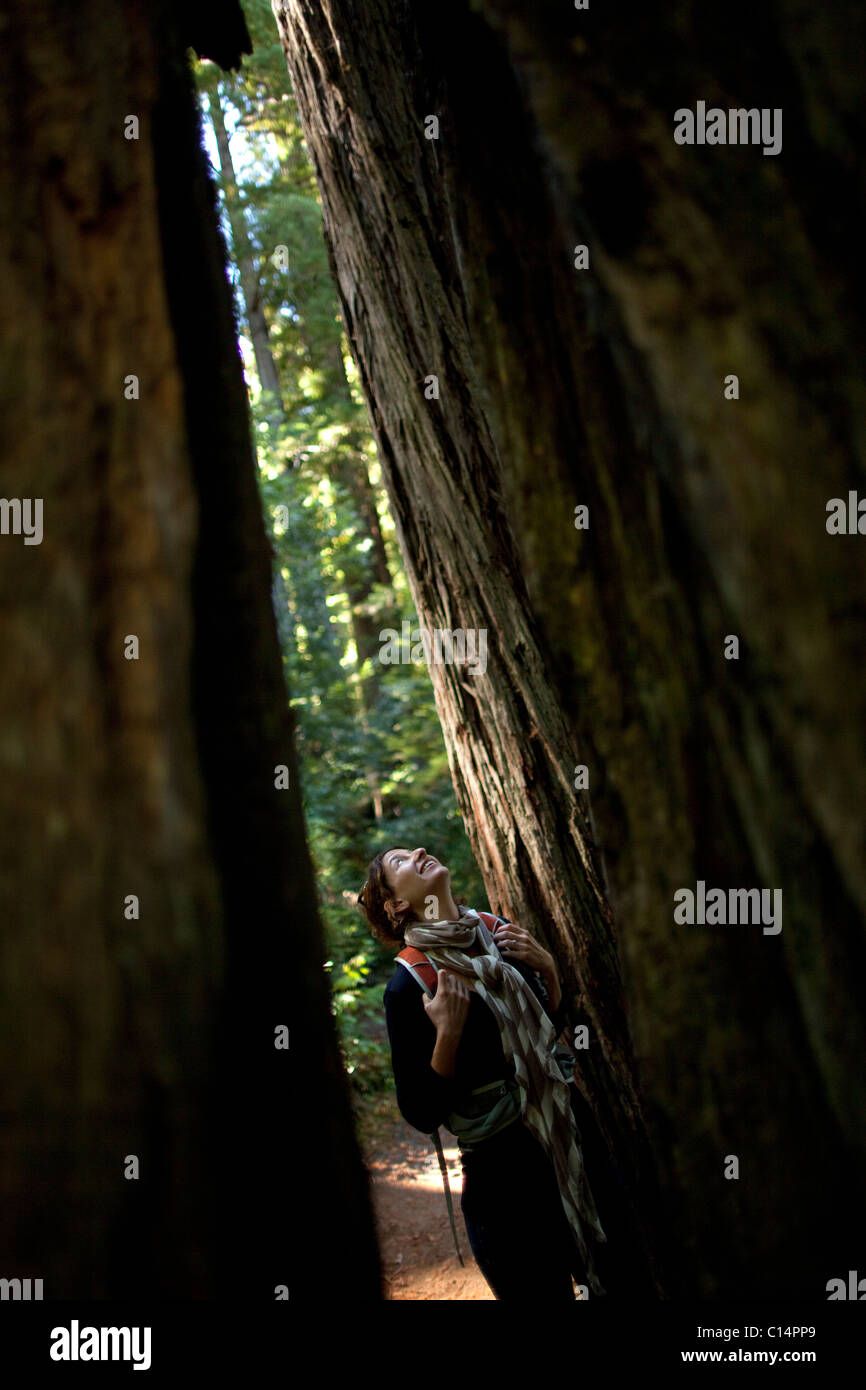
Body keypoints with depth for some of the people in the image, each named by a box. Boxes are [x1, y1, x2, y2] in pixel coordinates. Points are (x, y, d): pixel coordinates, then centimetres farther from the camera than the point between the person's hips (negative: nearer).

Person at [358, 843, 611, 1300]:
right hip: (505, 1181, -6)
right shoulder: (408, 986, -15)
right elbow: (422, 1115, -12)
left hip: (568, 1155, 6)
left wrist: (548, 970, -2)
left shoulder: (498, 935, 2)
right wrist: (447, 1033, -25)